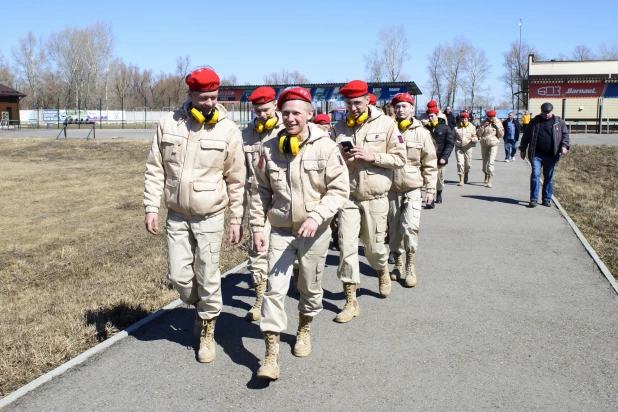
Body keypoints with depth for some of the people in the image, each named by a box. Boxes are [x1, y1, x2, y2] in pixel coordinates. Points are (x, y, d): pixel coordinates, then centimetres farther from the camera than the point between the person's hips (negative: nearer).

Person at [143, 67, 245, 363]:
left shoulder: (228, 130, -8)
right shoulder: (169, 124, -2)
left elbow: (236, 180, -3)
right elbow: (155, 169, 3)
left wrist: (237, 220, -3)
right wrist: (151, 208, -3)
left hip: (210, 216, -2)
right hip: (176, 216, 3)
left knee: (208, 277, 2)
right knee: (178, 275, 6)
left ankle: (207, 330, 23)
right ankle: (201, 307, 37)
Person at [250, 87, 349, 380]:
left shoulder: (325, 147, -10)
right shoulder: (271, 148, -1)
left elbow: (339, 189, -11)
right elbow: (260, 191, 6)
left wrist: (316, 217, -23)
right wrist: (257, 227, 2)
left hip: (315, 232, -1)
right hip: (281, 231, 1)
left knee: (311, 288, 15)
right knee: (274, 289, -5)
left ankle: (304, 330, 42)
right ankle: (271, 355, 1)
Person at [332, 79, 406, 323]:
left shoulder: (385, 124, -4)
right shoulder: (339, 128, 3)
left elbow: (400, 159, -5)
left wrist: (372, 156, -17)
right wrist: (341, 157, -12)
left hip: (375, 197, -1)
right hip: (348, 196, 2)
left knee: (374, 246, 10)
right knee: (347, 246, -4)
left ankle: (382, 271, 47)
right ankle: (350, 302, 7)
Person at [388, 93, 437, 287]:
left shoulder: (421, 133, 0)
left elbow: (430, 164, 2)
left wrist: (430, 188, -3)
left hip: (413, 188, -2)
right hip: (391, 188, 2)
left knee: (410, 226, -14)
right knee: (394, 228, 10)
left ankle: (410, 266, 3)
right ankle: (398, 264, 27)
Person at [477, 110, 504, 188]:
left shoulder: (498, 123, 1)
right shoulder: (484, 123, 7)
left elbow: (501, 135, -4)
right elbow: (479, 134, 3)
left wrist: (497, 126, -12)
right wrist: (483, 126, -10)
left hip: (493, 145, -4)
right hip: (484, 145, 4)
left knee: (491, 162, -16)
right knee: (485, 161, 14)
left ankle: (490, 181, -19)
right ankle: (486, 175, 38)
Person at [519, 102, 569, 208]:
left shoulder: (559, 122, 5)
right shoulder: (534, 121, 4)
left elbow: (565, 135, 7)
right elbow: (526, 136, 8)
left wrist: (564, 146, -11)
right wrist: (523, 149, 7)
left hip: (551, 156, 1)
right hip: (536, 155, -1)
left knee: (549, 177, 8)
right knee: (535, 175, -8)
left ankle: (547, 199, 18)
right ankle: (534, 199, -4)